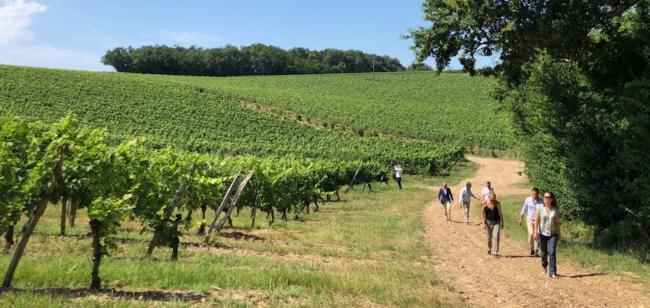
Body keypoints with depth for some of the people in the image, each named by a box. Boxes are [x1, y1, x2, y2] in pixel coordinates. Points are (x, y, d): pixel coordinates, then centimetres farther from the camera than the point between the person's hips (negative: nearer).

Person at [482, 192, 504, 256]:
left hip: (496, 222, -2)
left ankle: (496, 252, -9)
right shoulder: (485, 204, -7)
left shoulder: (497, 204, -10)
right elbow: (484, 214, -1)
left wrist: (502, 223, 2)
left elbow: (500, 213, -2)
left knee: (496, 236, -13)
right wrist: (484, 223, -4)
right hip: (488, 222, 2)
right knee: (489, 237, 13)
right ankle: (489, 248, 39)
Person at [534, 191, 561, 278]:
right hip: (542, 234, 0)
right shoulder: (540, 208, -3)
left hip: (553, 234, 0)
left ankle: (552, 273, -7)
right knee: (544, 252, 11)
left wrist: (558, 234, 8)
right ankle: (544, 265, 43)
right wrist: (535, 232, -11)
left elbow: (557, 222, 6)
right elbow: (536, 220, -4)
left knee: (552, 253, -11)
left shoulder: (555, 210, 0)